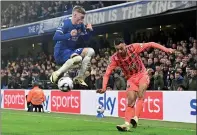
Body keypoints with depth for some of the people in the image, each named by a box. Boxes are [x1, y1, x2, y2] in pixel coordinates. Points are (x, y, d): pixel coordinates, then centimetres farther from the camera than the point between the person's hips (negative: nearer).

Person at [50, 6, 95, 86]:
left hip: (71, 51, 8)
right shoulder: (66, 23, -16)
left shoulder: (80, 25, 4)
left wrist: (90, 31, -4)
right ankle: (57, 74, -22)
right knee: (78, 58, -34)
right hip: (61, 52, -8)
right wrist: (69, 35, -34)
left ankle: (79, 78, -5)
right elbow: (55, 37, -23)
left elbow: (86, 38, 17)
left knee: (90, 51, -4)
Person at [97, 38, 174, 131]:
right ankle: (127, 124, -6)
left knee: (140, 94, -25)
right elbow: (107, 73, -11)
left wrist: (166, 49, -21)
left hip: (142, 75, -2)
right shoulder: (115, 58, -14)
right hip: (131, 79, 2)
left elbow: (150, 44, -14)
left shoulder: (133, 47, -19)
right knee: (131, 100, -9)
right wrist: (104, 88, -22)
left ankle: (135, 118, -31)